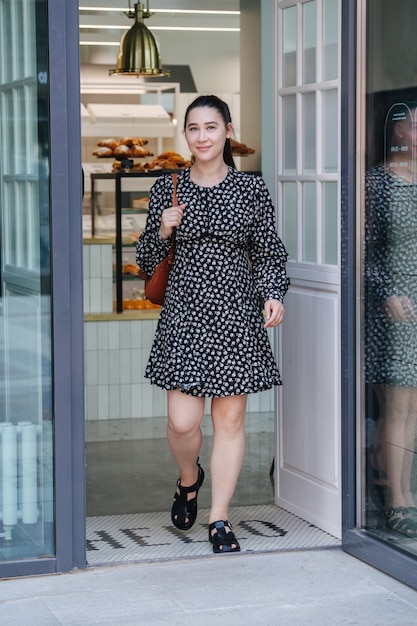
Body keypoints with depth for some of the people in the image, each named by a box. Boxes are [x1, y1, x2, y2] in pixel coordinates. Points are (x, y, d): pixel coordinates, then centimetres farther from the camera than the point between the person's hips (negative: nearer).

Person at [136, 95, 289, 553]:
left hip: (237, 313, 0)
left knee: (230, 418, 1)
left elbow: (269, 253, 9)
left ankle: (219, 519, 12)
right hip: (185, 312, 0)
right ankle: (189, 479, 28)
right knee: (182, 421, -6)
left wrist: (273, 295, -8)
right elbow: (147, 261, 10)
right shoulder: (167, 189, 6)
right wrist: (162, 231, -9)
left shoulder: (252, 189, 5)